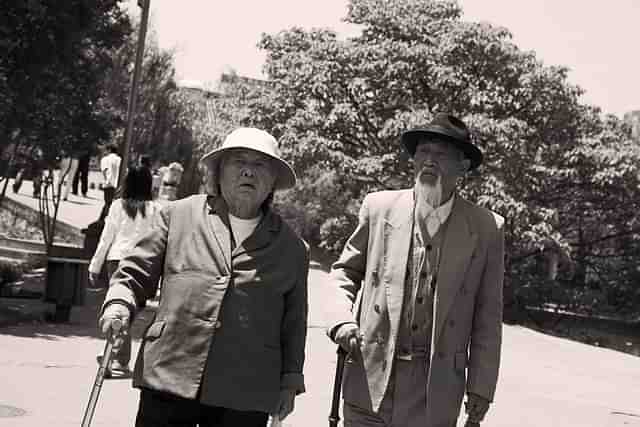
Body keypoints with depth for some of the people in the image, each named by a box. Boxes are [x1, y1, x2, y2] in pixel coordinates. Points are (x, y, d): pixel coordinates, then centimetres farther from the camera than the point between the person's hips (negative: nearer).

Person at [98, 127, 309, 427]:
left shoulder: (292, 249, 13)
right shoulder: (179, 215, 10)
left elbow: (294, 323, 16)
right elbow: (135, 273, 12)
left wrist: (290, 380, 12)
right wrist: (119, 306, -6)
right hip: (168, 380, 0)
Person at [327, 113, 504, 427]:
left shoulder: (486, 228, 0)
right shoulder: (379, 207, 2)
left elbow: (487, 318, 3)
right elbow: (344, 271, 12)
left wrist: (480, 387, 1)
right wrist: (341, 319, -6)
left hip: (436, 387, -1)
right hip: (370, 376, 1)